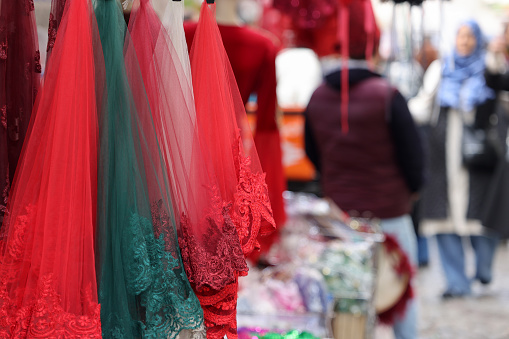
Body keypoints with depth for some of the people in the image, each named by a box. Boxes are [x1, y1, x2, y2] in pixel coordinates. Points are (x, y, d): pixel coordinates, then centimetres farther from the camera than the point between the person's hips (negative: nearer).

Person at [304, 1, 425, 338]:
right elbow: (412, 152, -10)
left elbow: (312, 154, 10)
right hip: (388, 212, -4)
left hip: (339, 212, 4)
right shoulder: (387, 96, -16)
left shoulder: (317, 98, -1)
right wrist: (410, 190, 9)